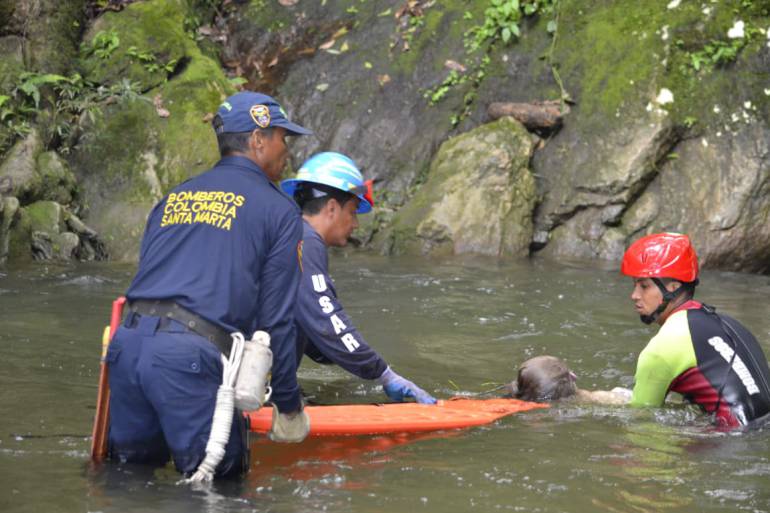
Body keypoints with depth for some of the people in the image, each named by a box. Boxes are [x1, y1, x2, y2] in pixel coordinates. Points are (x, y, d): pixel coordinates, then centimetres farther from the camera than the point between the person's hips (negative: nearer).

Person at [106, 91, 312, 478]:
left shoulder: (173, 197, 24)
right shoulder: (278, 210, 7)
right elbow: (276, 319, 3)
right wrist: (288, 406, 10)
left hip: (127, 343, 6)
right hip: (191, 356, -6)